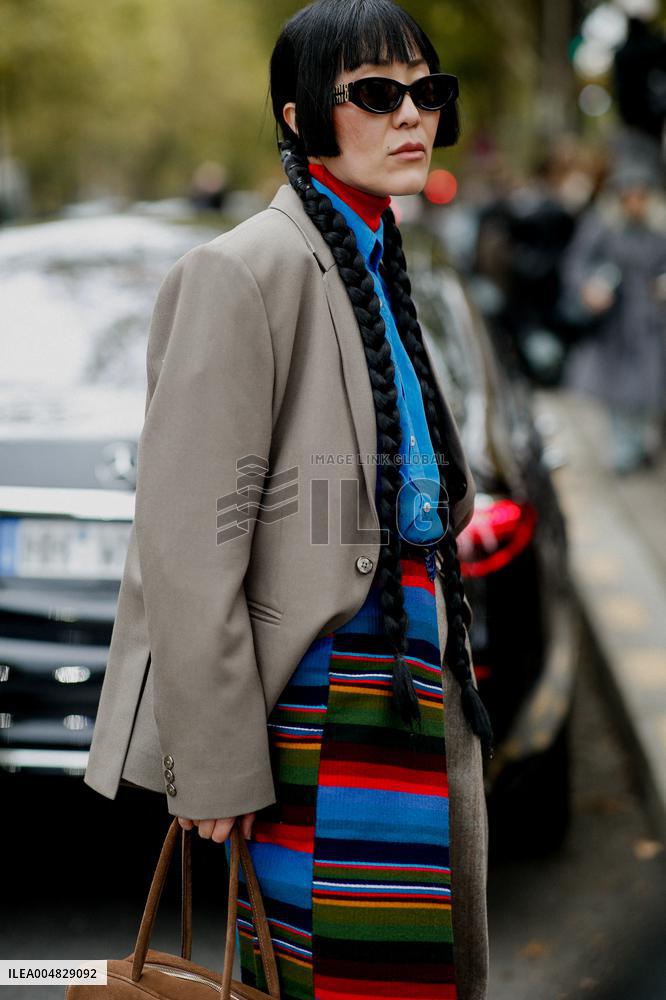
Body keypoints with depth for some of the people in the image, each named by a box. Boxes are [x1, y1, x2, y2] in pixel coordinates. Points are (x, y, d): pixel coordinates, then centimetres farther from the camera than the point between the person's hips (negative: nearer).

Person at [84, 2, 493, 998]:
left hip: (410, 681, 9)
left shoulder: (380, 263, 15)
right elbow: (189, 533, -17)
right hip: (315, 685, -9)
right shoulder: (248, 269, -13)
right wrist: (216, 759, -18)